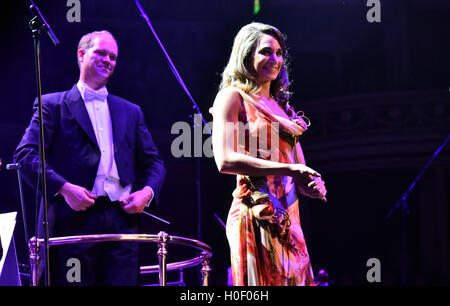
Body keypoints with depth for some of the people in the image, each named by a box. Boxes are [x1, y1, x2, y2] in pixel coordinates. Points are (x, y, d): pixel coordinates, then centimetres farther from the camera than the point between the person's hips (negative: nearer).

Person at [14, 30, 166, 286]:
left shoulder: (131, 112, 23)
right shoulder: (53, 105, 9)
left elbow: (153, 162, 23)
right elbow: (26, 154, -2)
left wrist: (147, 191, 1)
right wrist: (63, 187, -15)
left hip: (122, 219, 4)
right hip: (75, 219, -3)